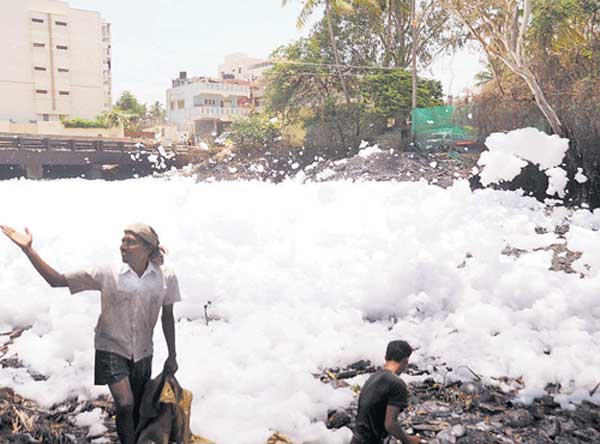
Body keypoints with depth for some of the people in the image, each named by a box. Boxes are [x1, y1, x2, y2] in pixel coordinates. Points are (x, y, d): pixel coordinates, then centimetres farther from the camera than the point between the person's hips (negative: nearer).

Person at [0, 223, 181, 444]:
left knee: (138, 409, 13)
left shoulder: (166, 278, -10)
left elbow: (167, 317, 3)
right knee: (125, 404, -18)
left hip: (143, 353, 2)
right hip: (112, 349, -2)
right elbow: (56, 280, -14)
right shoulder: (107, 274, -13)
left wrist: (172, 356, 8)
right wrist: (28, 250, -24)